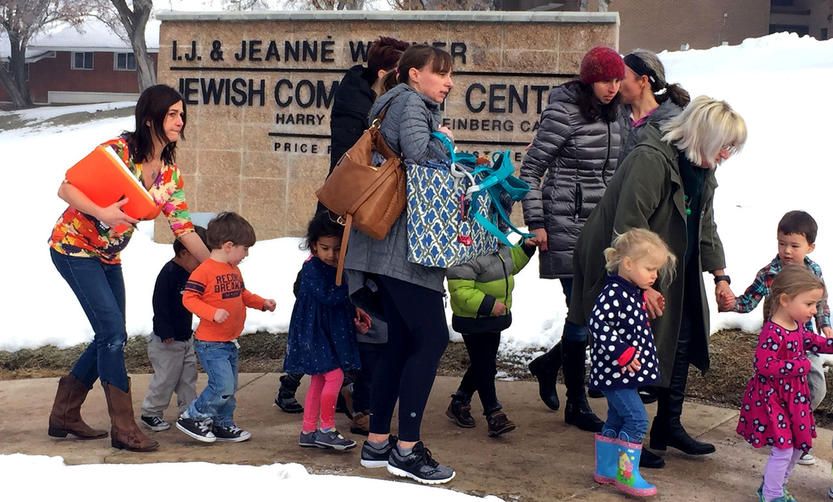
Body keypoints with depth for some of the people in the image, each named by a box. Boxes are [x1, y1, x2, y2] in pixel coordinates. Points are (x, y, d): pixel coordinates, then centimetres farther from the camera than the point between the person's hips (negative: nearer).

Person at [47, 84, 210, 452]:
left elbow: (183, 229, 2)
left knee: (111, 338, 9)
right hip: (74, 247, -8)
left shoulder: (170, 172, 1)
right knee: (113, 333, -13)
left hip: (109, 257, 8)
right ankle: (124, 429, -4)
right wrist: (102, 213, -35)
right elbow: (66, 189, -20)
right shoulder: (117, 151, -20)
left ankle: (64, 415, 24)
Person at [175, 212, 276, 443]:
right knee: (223, 385, -14)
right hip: (210, 343, -9)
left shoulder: (234, 270, 11)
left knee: (230, 387, 15)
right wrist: (213, 313, -32)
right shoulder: (204, 271, -17)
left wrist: (261, 303, 12)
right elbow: (189, 298, -21)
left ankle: (223, 424, 29)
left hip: (230, 342, 9)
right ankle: (192, 417, 2)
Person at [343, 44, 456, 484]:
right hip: (402, 246, -10)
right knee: (432, 338, -9)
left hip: (391, 247, 10)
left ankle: (377, 442, 18)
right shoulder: (409, 104, -6)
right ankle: (406, 449, -6)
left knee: (402, 341, 13)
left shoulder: (417, 108, 25)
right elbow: (419, 154, -23)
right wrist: (444, 141, -5)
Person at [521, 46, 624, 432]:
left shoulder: (611, 114, 12)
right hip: (568, 227, -8)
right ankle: (576, 405, 9)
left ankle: (548, 364, 31)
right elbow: (531, 169, -9)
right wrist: (535, 223, -12)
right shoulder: (564, 113, -11)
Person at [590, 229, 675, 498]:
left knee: (616, 420, 17)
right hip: (614, 371, -10)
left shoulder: (634, 293, 9)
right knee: (637, 419, -10)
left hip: (626, 372, 10)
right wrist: (622, 353, -28)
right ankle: (627, 475, -2)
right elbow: (597, 324, -29)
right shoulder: (613, 294, -22)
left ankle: (605, 470, 28)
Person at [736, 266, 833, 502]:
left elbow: (808, 341, 21)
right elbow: (764, 366, -32)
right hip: (772, 399, -9)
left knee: (797, 446, 19)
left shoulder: (798, 326, 2)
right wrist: (800, 366, -26)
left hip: (794, 397, 10)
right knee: (783, 448, -4)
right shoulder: (772, 333, -27)